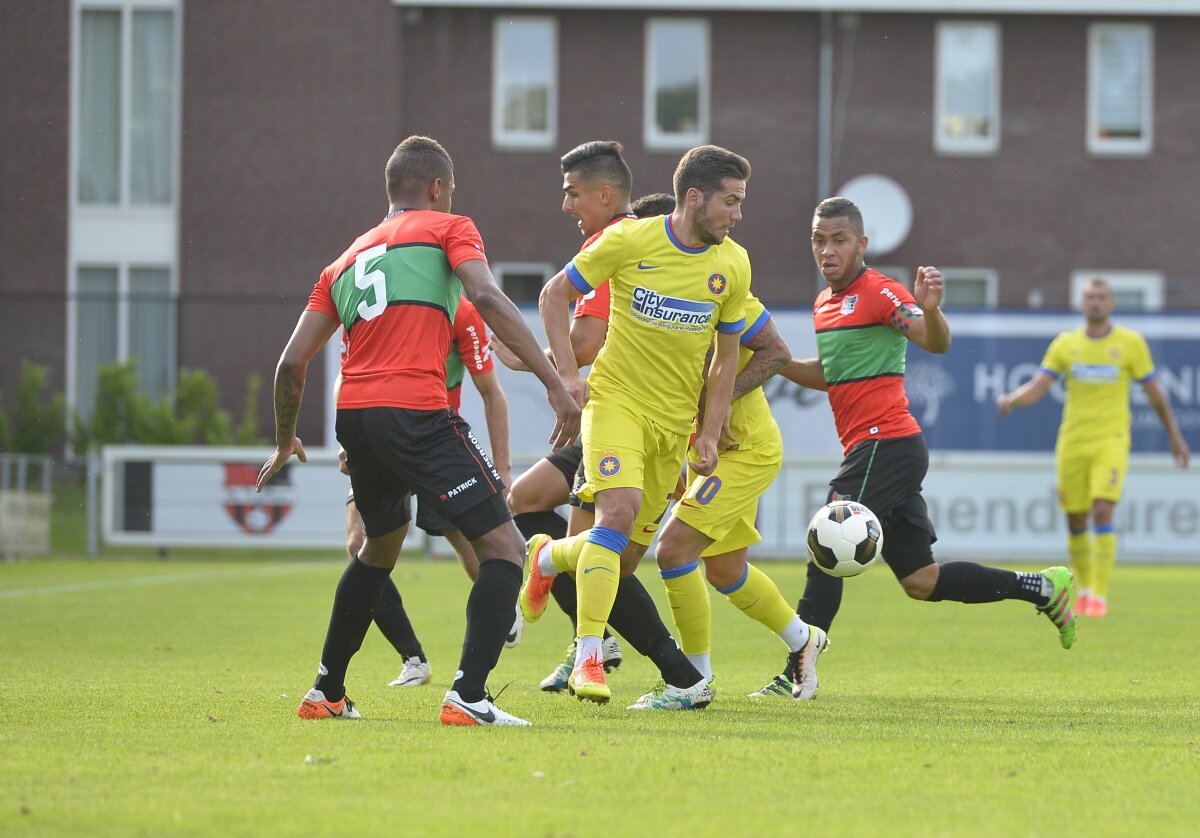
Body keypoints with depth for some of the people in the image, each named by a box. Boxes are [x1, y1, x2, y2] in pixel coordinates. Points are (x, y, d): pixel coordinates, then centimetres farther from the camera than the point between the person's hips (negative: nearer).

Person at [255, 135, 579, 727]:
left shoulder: (345, 261, 26)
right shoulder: (448, 229, 11)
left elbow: (292, 362, 20)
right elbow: (487, 299, -8)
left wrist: (285, 442, 35)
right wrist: (554, 383, -13)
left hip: (354, 415, 7)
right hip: (416, 414, -7)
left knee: (382, 544, 30)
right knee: (503, 546, -3)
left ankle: (326, 694, 34)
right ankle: (468, 696, -21)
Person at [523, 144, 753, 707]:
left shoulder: (733, 265, -1)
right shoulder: (629, 241, -12)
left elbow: (726, 357, 9)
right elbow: (555, 294, -1)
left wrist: (710, 435, 2)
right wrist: (566, 373, -10)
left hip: (675, 419, 4)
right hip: (616, 399, -4)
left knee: (628, 553, 7)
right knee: (619, 510, -26)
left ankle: (550, 558, 41)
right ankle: (588, 658, -23)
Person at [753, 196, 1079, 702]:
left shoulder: (879, 292, -9)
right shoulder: (825, 304, 19)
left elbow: (936, 343, -20)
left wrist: (930, 309, -42)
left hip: (887, 445, -9)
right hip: (868, 449, 9)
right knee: (920, 581, 7)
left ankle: (799, 673, -16)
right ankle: (1044, 589, 15)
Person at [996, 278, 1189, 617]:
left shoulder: (1131, 343, 0)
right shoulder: (1065, 344, 5)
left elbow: (1154, 392, 9)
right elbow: (1036, 389, 0)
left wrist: (1175, 436, 13)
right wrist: (1010, 399, -22)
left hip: (1111, 443, -3)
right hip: (1072, 444, 3)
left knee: (1103, 512, -18)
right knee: (1076, 522, 7)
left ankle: (1099, 596, -15)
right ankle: (1085, 587, 29)